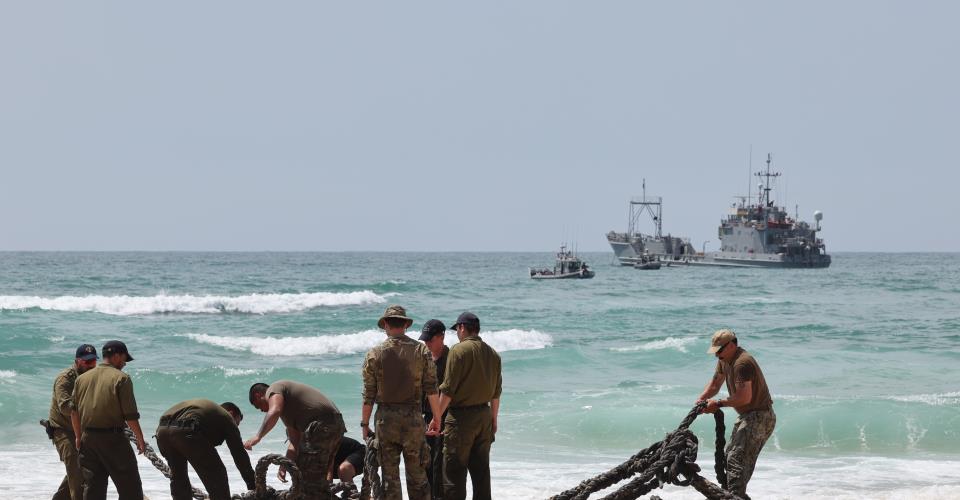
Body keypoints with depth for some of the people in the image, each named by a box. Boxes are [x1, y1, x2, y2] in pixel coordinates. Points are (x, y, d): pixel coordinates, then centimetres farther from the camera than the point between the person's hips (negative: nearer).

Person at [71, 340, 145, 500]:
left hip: (88, 438, 6)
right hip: (113, 439, -6)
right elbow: (130, 415, -11)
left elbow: (74, 413, 14)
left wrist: (79, 437, 24)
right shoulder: (121, 378, -7)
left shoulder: (82, 379, 11)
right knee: (130, 487, 0)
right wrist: (140, 439, -1)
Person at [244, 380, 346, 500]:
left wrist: (258, 436, -19)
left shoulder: (273, 389, 4)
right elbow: (294, 442, 24)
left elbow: (274, 412, -19)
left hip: (321, 425, -10)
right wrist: (284, 467, 17)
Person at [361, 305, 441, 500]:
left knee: (390, 474, 5)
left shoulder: (375, 353, -2)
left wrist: (365, 423, 7)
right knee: (417, 473, 6)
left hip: (386, 418, 0)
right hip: (413, 418, 0)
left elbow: (368, 394, -2)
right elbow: (431, 389, -2)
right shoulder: (421, 350, 0)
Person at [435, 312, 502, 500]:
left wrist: (437, 417, -10)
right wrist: (494, 419, 22)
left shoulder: (459, 350, -11)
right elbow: (496, 392, 14)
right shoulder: (493, 354, 10)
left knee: (454, 471, -4)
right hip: (485, 414, 7)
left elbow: (448, 389, -15)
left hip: (462, 416, -7)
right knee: (481, 469, 12)